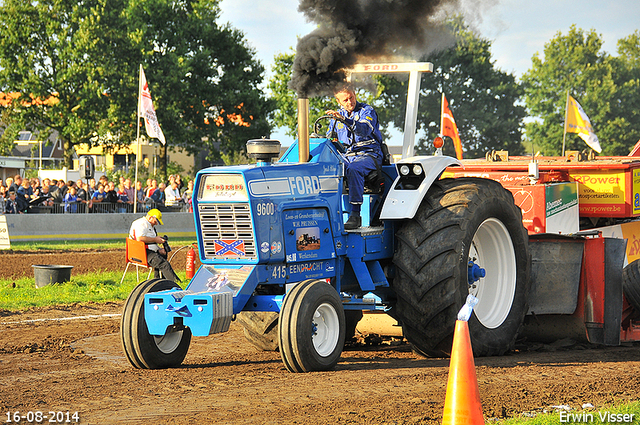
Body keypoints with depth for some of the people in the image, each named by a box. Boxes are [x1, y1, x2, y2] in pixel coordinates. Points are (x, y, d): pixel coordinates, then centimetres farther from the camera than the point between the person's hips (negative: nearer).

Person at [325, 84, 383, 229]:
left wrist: (344, 120, -35)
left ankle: (355, 215, -41)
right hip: (347, 156, 5)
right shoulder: (337, 115, 16)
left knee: (353, 169, -39)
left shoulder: (367, 111, -2)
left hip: (369, 155, -5)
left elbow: (365, 130, -24)